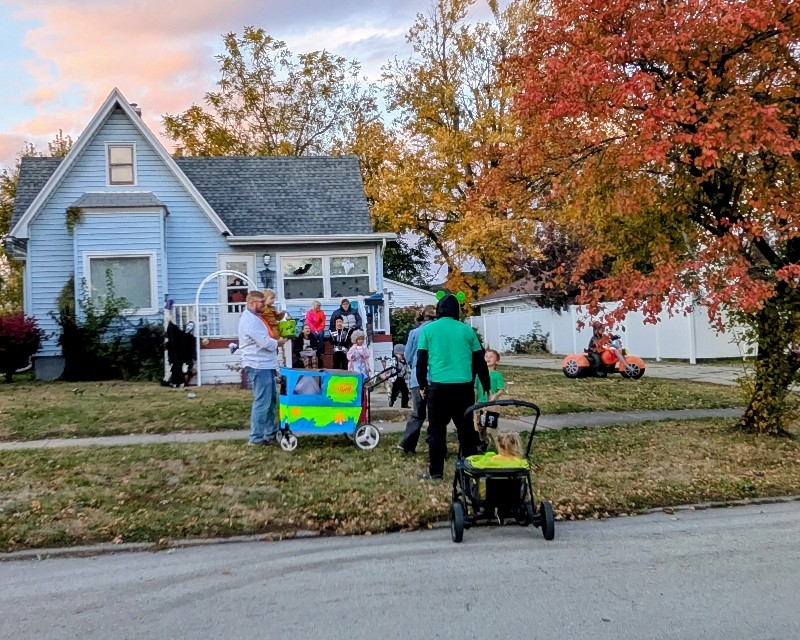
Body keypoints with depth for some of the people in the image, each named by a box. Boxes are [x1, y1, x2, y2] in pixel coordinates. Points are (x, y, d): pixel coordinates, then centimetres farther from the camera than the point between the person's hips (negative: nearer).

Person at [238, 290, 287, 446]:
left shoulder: (256, 317, 16)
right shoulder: (249, 319, -18)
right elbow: (265, 342, -24)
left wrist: (276, 339, 4)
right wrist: (278, 342, -5)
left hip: (265, 365, 11)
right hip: (258, 366, -11)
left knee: (272, 400, 18)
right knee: (262, 402, -8)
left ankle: (271, 432, 27)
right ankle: (256, 437, -3)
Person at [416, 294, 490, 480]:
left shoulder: (428, 329, 2)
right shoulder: (466, 330, 6)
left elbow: (421, 360, 2)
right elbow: (480, 361, 11)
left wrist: (422, 384, 13)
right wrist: (486, 386, 21)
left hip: (438, 386, -1)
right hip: (464, 387, 2)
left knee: (437, 429, 6)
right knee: (466, 428, 11)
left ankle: (436, 472, 6)